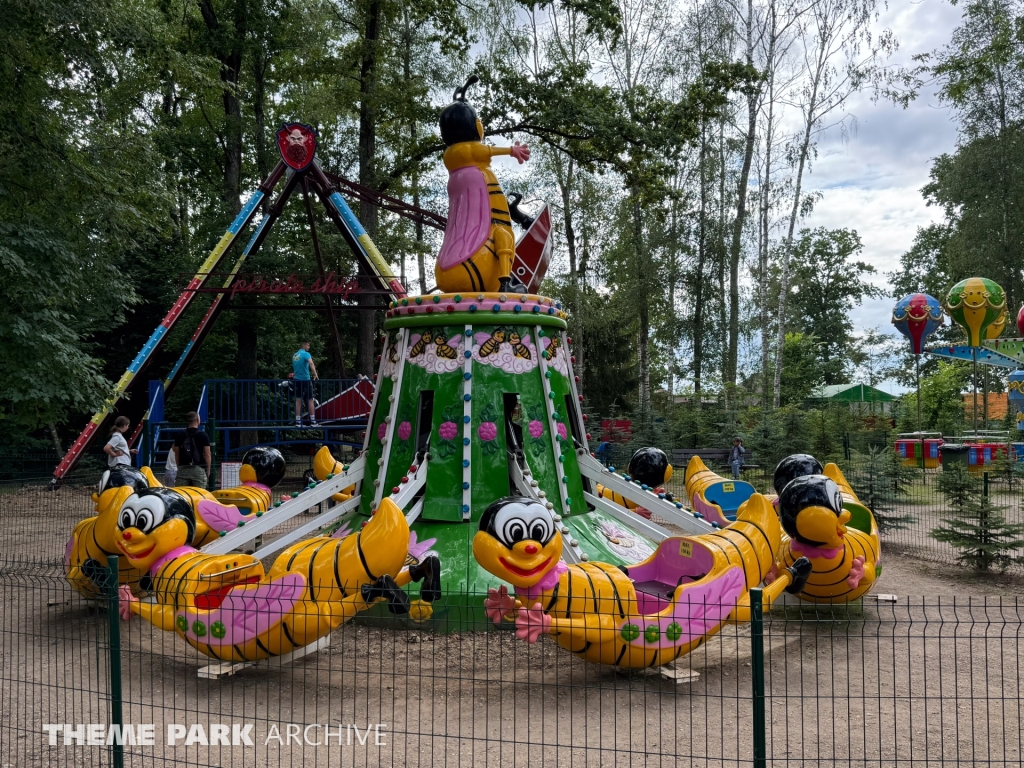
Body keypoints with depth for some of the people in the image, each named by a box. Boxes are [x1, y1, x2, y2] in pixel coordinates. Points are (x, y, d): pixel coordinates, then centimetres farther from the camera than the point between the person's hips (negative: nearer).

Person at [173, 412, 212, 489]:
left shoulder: (180, 436, 6)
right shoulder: (203, 435, -4)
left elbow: (176, 455, 10)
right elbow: (207, 455, -4)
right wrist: (208, 470, 7)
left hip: (183, 470, 3)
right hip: (198, 469, -3)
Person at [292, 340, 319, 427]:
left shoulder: (294, 355, 12)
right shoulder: (306, 354, -11)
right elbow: (311, 363, -30)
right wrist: (315, 374, -38)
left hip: (297, 380, 6)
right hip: (305, 380, -6)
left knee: (298, 401, 6)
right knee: (310, 400, 1)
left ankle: (298, 422, 3)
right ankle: (313, 421, -1)